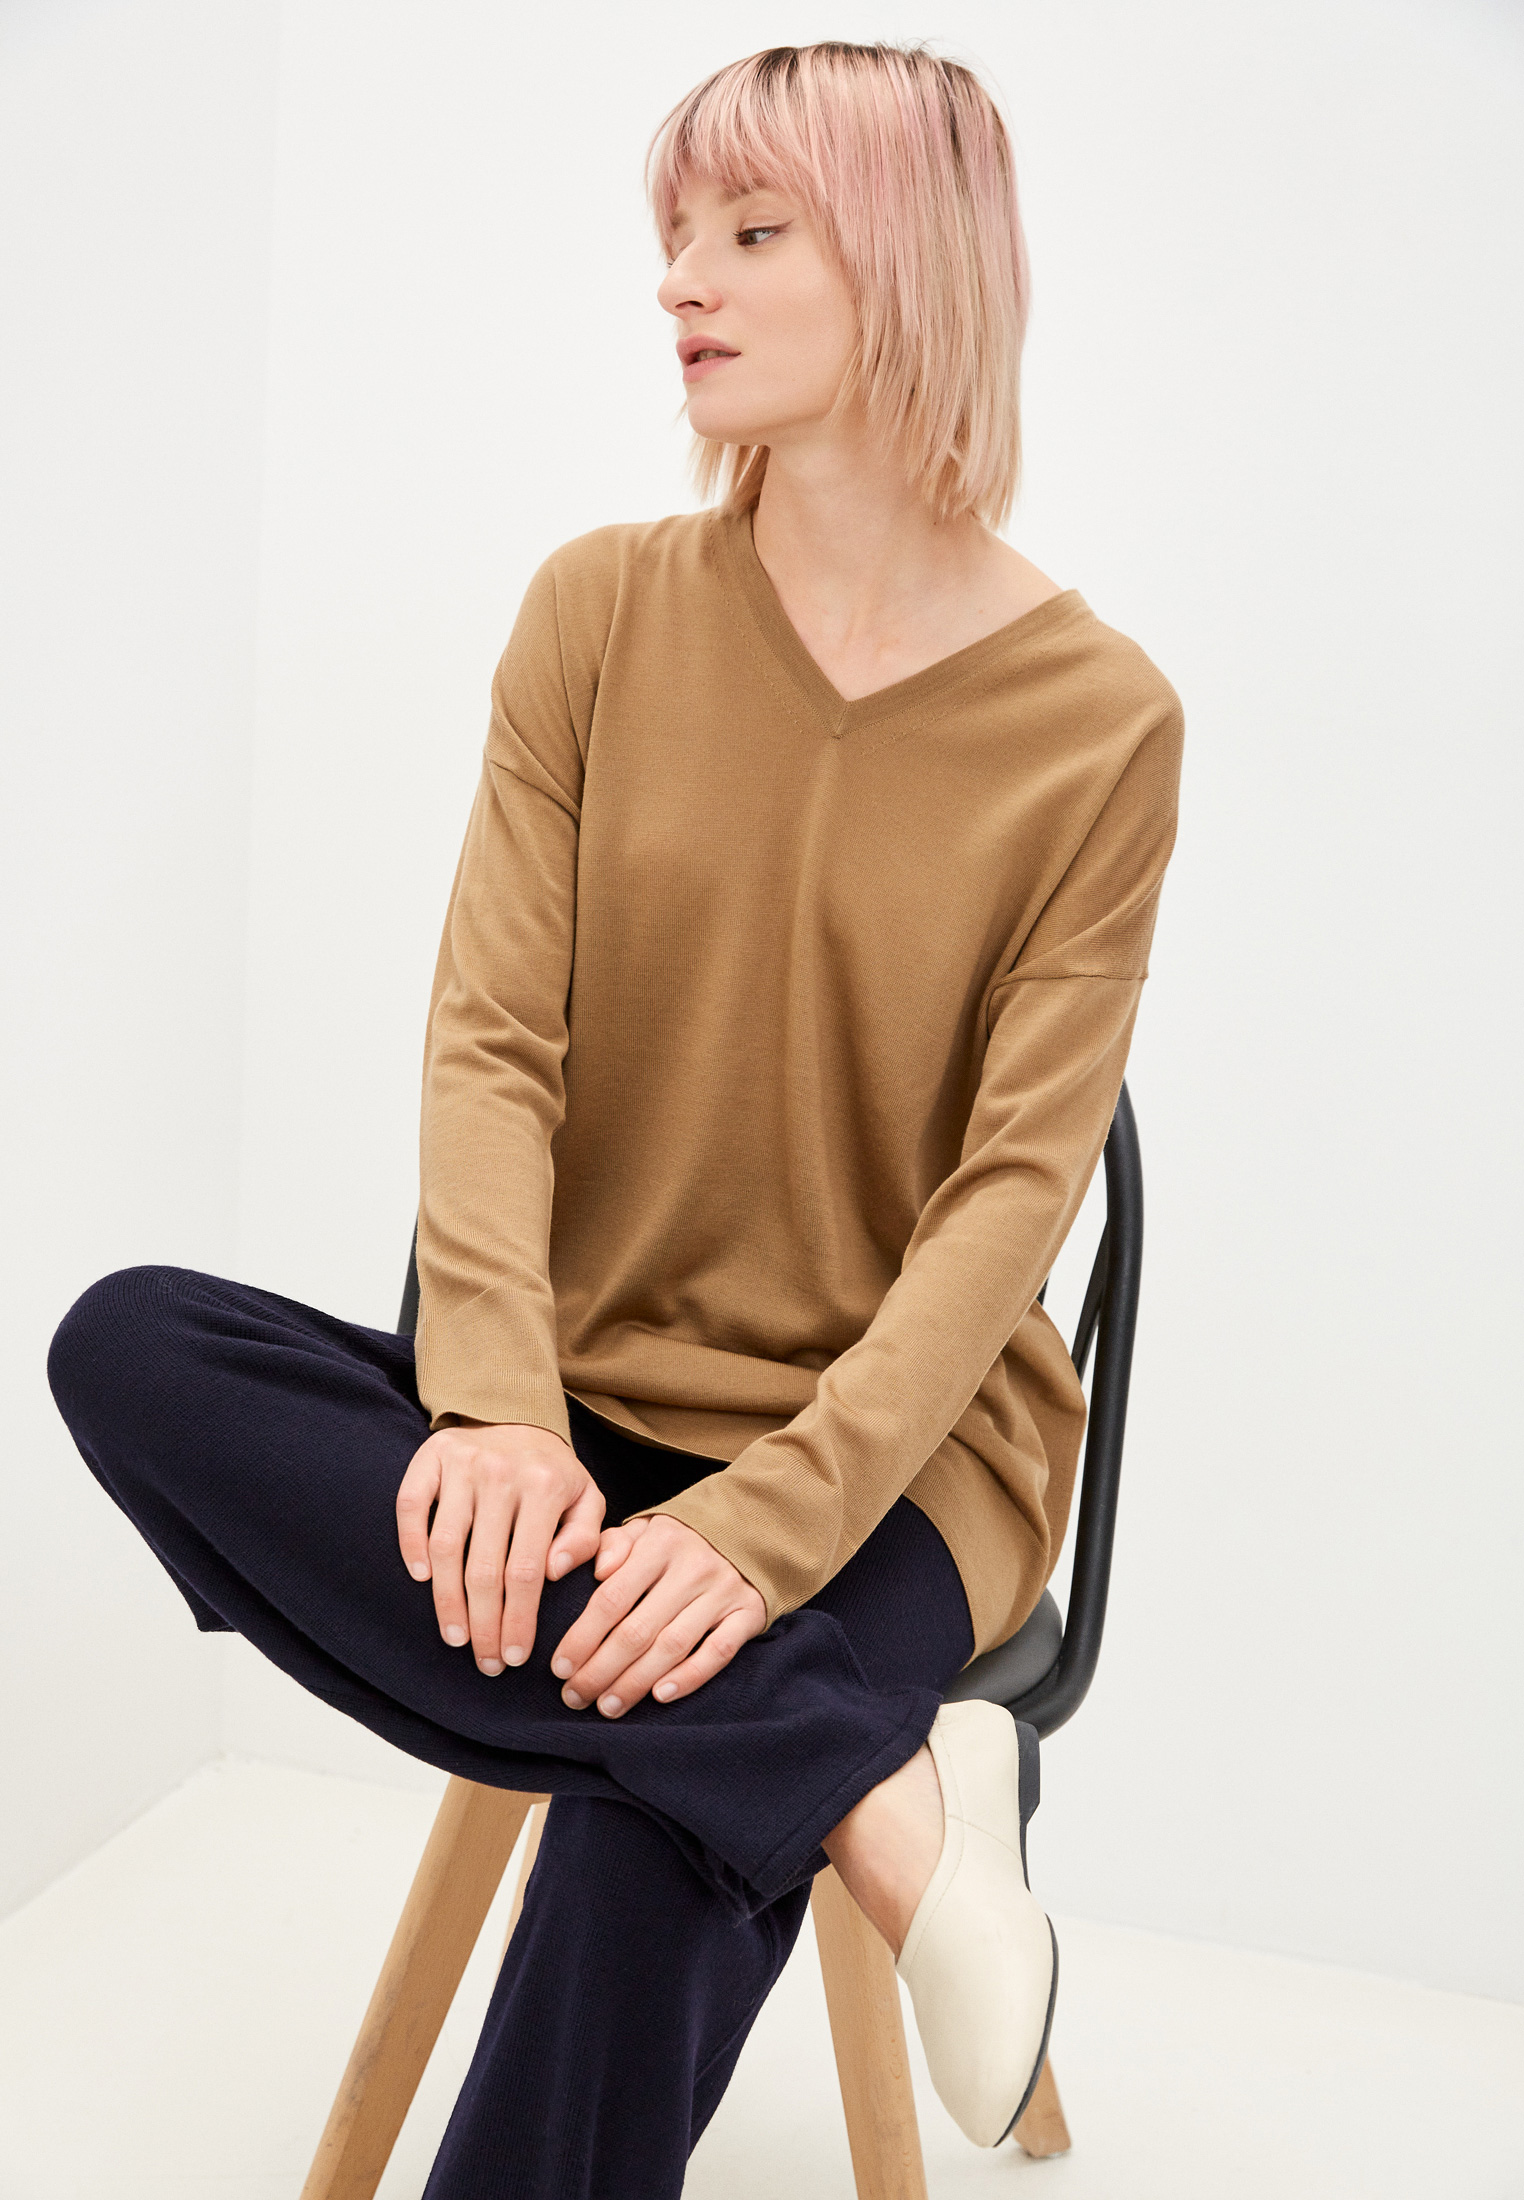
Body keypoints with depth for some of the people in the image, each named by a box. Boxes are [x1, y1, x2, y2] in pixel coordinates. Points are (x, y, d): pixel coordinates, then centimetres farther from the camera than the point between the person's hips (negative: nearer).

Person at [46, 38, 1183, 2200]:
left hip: (898, 1455, -4)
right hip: (584, 1413, 4)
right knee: (130, 1347, -24)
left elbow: (1016, 1186, -11)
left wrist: (769, 1524, -25)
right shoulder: (603, 610, 3)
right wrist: (491, 1402, -22)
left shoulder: (1098, 718, -6)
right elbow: (490, 1038, -4)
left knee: (650, 1867, -33)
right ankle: (865, 1786, -26)